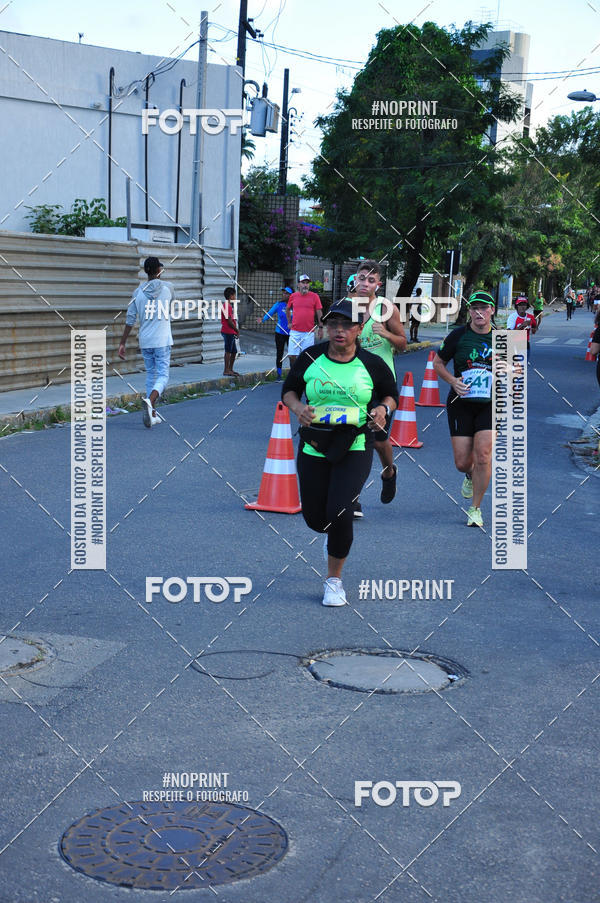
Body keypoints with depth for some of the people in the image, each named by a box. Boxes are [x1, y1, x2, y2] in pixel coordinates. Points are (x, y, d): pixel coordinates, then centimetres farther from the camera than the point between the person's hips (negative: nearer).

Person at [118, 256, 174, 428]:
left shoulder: (138, 292, 1)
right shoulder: (168, 288, -4)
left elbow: (130, 320, 0)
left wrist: (122, 343, 6)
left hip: (145, 342, 3)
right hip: (162, 341, -3)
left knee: (150, 375, 14)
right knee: (163, 376, -3)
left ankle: (152, 414, 15)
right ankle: (150, 401, -30)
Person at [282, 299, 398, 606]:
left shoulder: (371, 364, -2)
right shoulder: (310, 358, 0)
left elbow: (391, 394, 14)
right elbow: (289, 390, 12)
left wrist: (383, 408, -8)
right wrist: (298, 407, -9)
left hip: (355, 449, -2)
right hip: (313, 447, 2)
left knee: (339, 514, -15)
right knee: (314, 517, 7)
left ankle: (334, 580, 7)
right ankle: (333, 533, 48)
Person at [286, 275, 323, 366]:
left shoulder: (314, 296, 0)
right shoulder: (293, 296, 7)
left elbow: (319, 313, 3)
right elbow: (288, 309, 23)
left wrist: (320, 328, 0)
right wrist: (289, 323, 17)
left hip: (309, 333, -2)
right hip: (295, 331, 2)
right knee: (292, 356, 1)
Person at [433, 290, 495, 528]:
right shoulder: (458, 335, -1)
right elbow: (438, 362, 9)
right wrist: (453, 380, -8)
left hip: (490, 403, 0)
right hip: (461, 403, 0)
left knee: (483, 455, -15)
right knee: (462, 462, -1)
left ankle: (475, 508, 1)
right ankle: (470, 476, 39)